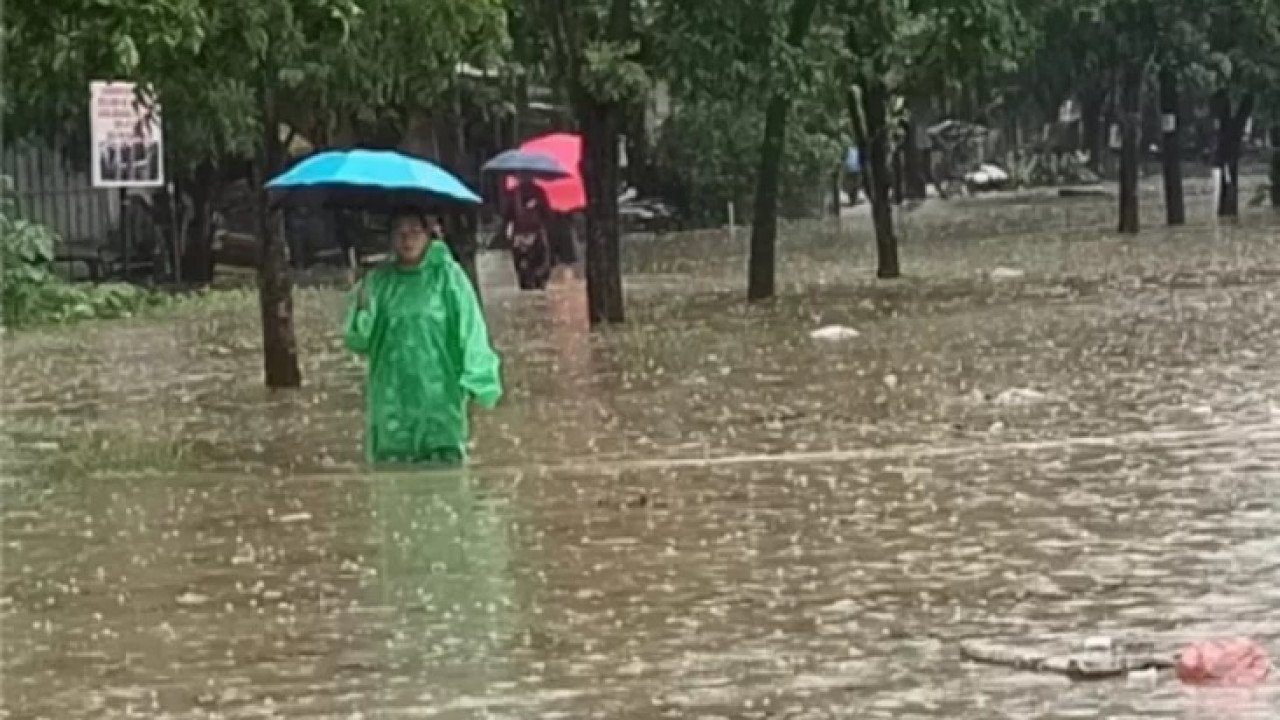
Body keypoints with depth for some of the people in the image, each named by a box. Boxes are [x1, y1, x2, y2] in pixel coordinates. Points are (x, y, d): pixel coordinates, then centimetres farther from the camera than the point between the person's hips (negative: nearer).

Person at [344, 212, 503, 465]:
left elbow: (470, 329, -7)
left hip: (439, 400, -3)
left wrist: (478, 380, -17)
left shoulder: (448, 276, -1)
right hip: (391, 403, 3)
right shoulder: (379, 281, 8)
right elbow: (358, 342, 5)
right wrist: (361, 310, -15)